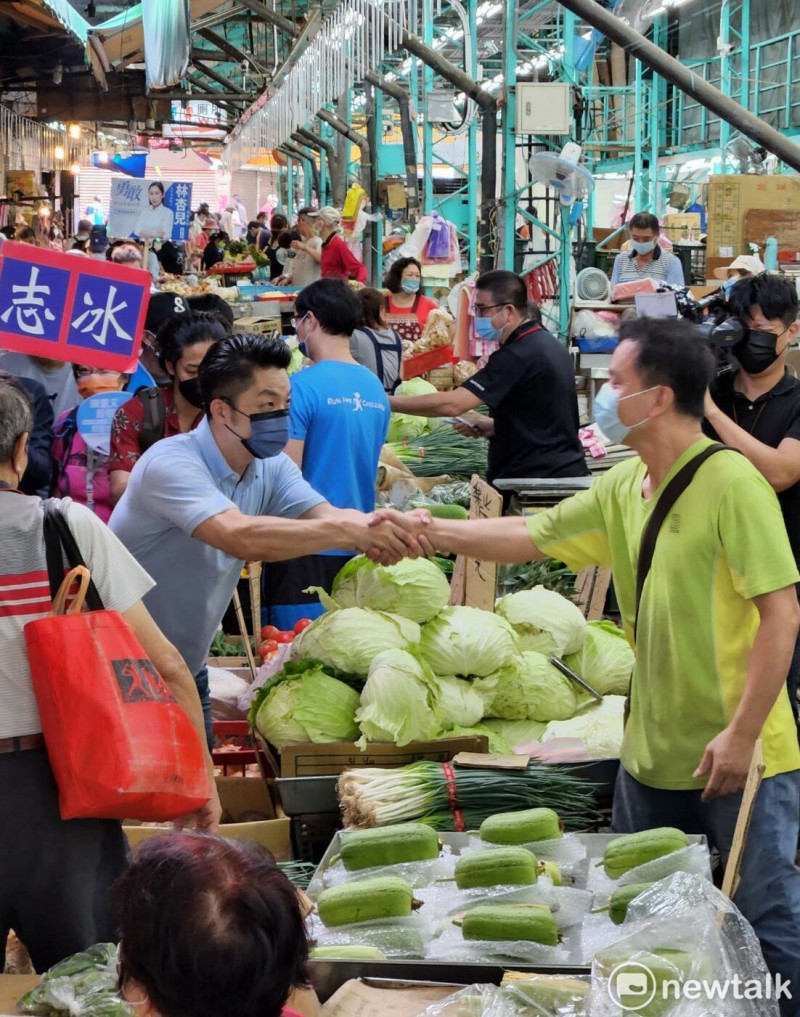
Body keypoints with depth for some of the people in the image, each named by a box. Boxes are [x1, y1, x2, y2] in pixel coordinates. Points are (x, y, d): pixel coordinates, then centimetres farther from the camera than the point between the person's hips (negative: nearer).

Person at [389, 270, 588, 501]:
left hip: (538, 481, -10)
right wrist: (493, 426, 11)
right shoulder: (546, 342, 13)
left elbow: (452, 404, -25)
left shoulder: (517, 356, -19)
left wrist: (386, 402, -18)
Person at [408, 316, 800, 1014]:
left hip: (738, 755, -8)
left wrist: (742, 734, -21)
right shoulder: (625, 487, 5)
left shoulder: (731, 482, -18)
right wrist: (431, 532, 2)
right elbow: (531, 537, 12)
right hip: (654, 750, 8)